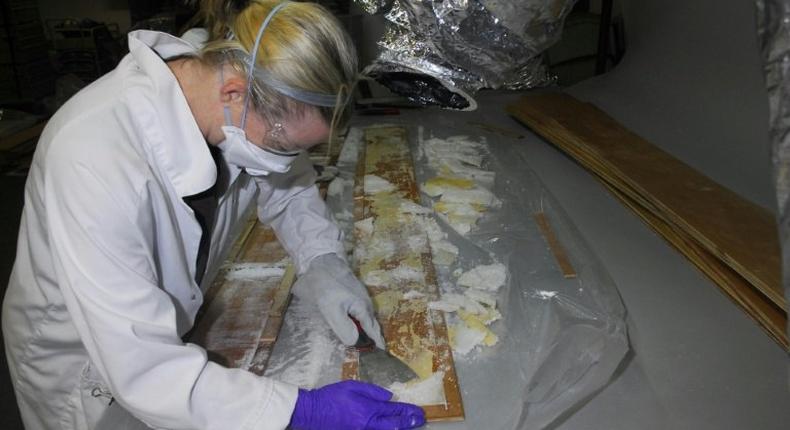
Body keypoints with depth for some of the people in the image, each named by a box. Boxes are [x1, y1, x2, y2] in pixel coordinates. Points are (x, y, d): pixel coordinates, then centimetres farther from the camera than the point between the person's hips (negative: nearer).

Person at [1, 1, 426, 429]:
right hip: (82, 369, -5)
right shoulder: (93, 158, -39)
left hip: (166, 335, 5)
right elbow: (143, 367, -36)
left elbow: (290, 187, -1)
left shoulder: (229, 112, -21)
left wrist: (324, 265, -17)